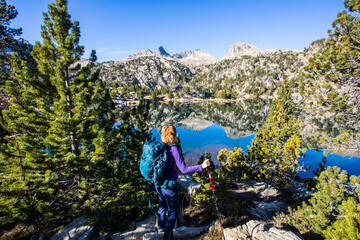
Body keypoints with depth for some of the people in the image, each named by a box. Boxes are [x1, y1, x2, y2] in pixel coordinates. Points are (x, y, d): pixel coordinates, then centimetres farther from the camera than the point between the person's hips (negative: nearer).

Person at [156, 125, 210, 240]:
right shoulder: (173, 149, -24)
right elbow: (184, 169, -27)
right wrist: (201, 166, -28)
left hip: (158, 184, 7)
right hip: (170, 185, -7)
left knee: (162, 206, 31)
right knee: (172, 212, 15)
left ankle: (160, 227, 55)